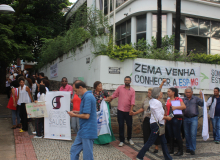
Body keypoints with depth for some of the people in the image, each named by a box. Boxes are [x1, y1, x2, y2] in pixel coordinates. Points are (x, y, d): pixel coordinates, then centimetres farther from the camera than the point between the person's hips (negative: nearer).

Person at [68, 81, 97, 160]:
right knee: (74, 150, 16)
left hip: (87, 131, -10)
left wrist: (74, 115, -7)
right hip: (83, 130, 10)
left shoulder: (88, 97, -19)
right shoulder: (86, 96, 13)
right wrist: (76, 112, 14)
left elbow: (86, 116, -23)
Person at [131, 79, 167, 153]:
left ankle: (156, 147, 20)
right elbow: (143, 108, 17)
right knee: (146, 133, 6)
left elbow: (163, 110, -3)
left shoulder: (159, 100, -3)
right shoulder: (146, 99, 11)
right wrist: (135, 113, 13)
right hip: (146, 119, 4)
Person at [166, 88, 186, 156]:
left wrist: (175, 107, -22)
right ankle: (171, 150, 21)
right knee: (170, 135, 11)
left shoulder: (178, 99, -4)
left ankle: (180, 151, 7)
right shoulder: (168, 100, 15)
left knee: (177, 135, -2)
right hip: (169, 119, 7)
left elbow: (184, 107, -16)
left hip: (176, 119, -7)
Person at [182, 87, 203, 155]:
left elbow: (202, 104, -9)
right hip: (186, 119, 3)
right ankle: (188, 147, 23)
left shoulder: (196, 99, 4)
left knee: (193, 134, -7)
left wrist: (201, 96, -18)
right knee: (187, 134, 9)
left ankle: (192, 149, 1)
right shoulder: (183, 100, 9)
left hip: (194, 118, -2)